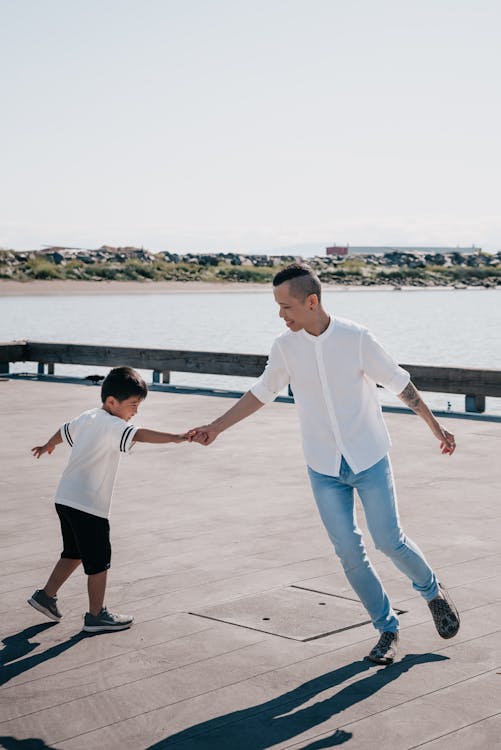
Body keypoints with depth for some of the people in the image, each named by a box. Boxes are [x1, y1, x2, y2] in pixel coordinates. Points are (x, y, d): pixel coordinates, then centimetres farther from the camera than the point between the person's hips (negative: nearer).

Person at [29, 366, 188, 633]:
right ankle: (96, 615, 13)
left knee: (74, 552, 24)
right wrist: (176, 438, -43)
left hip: (66, 498, 9)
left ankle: (46, 595, 31)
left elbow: (64, 431, 31)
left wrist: (48, 446, 52)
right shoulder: (111, 425, -16)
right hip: (88, 504, -9)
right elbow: (139, 435, -34)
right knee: (99, 560, 3)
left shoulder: (87, 417, 12)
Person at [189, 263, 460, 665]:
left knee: (389, 540, -1)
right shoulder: (285, 347, -6)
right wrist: (215, 427, 8)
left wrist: (436, 427, 2)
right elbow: (262, 392, 9)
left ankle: (433, 591, 29)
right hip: (325, 469, 3)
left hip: (369, 460, -2)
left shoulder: (356, 338, -15)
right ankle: (387, 628, 18)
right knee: (349, 553, 1)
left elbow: (400, 382, -4)